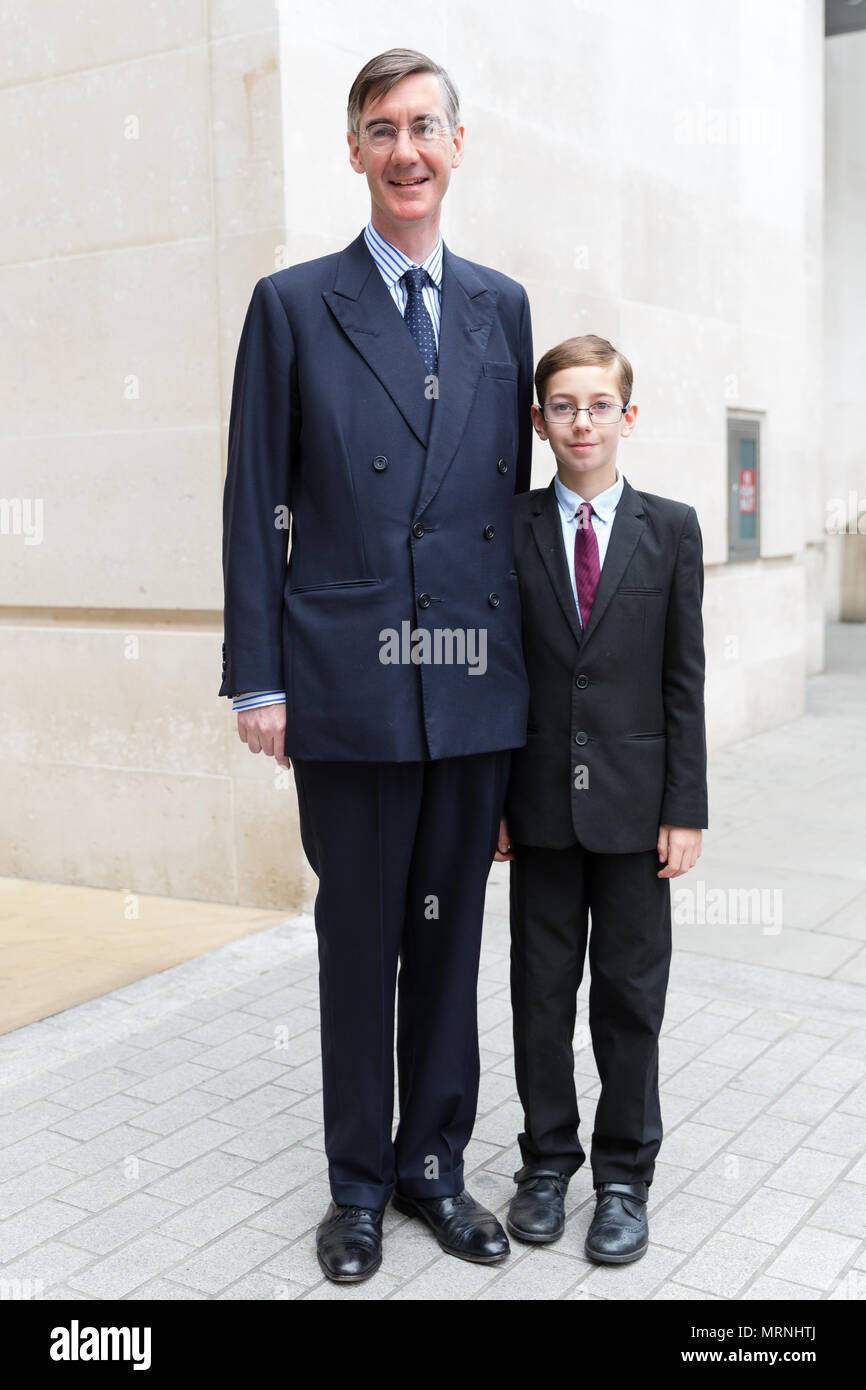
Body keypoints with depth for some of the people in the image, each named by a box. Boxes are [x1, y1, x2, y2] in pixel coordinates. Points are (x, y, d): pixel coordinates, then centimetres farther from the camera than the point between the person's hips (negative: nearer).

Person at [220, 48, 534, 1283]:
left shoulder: (502, 306, 12)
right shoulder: (293, 305, 3)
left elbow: (511, 492, 13)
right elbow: (257, 507, 0)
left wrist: (525, 651, 11)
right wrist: (256, 679, -5)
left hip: (477, 684, 3)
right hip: (351, 682, -3)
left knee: (450, 935, 12)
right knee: (359, 939, 8)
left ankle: (433, 1164, 30)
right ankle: (359, 1181, 27)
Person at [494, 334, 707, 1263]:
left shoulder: (671, 529, 1)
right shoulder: (509, 530, 1)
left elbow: (684, 680, 0)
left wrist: (685, 806, -4)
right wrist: (491, 799, -2)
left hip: (634, 802, 0)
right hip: (541, 801, 1)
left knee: (631, 993, 8)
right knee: (541, 988, 11)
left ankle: (625, 1174, 24)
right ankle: (547, 1159, 28)